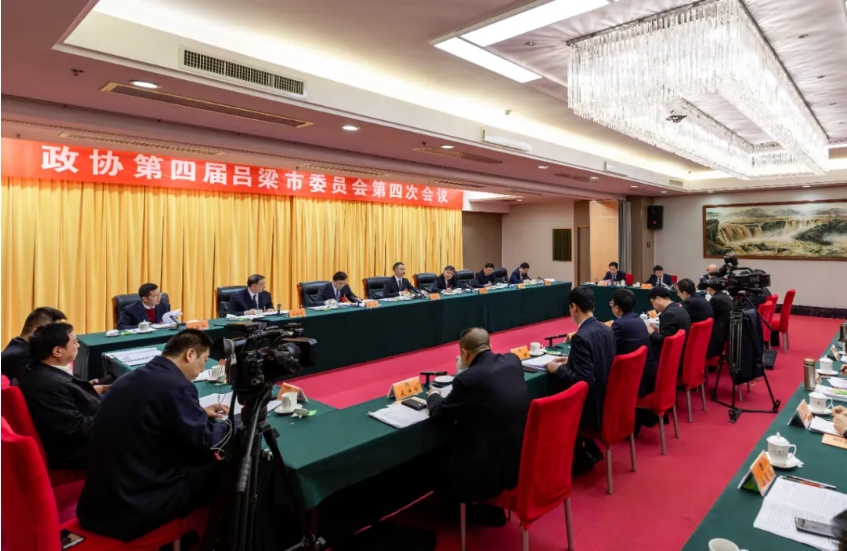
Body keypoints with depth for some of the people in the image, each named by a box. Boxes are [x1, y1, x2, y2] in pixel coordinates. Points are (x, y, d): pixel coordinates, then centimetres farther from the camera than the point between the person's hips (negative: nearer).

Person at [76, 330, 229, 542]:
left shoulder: (128, 378, 6)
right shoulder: (177, 387, -20)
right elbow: (206, 444, -14)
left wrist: (200, 413, 23)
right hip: (134, 508, -9)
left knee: (194, 460, 20)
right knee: (223, 468, 3)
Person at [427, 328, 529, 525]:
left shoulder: (468, 379, -22)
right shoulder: (513, 361, -3)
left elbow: (439, 415, -8)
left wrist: (433, 396, 11)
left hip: (495, 468, -7)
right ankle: (490, 507, 38)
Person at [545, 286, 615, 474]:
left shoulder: (581, 337, -26)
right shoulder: (607, 330, 1)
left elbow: (583, 380, -27)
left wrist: (557, 369, -13)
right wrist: (570, 362, 12)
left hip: (592, 406, -8)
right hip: (606, 401, 8)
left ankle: (580, 458, 25)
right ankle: (589, 450, 27)